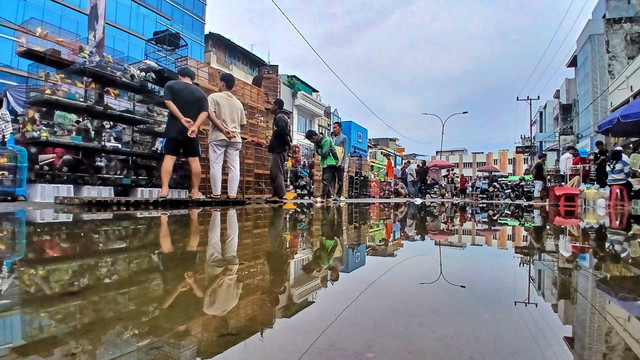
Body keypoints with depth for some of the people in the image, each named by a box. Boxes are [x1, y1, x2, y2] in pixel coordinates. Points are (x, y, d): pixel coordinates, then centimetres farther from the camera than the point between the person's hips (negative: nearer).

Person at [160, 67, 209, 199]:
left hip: (174, 129, -1)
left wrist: (182, 119, -12)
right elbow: (205, 112, -3)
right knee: (194, 160, 3)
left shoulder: (171, 84, 8)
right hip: (191, 132, 2)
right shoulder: (200, 93, 12)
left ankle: (164, 189, -14)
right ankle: (195, 191, 4)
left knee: (169, 158, -3)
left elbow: (168, 102, -9)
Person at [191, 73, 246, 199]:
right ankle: (232, 194, 0)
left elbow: (210, 114, -12)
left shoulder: (214, 97, 2)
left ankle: (216, 193, -1)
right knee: (234, 167, 2)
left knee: (216, 165, 0)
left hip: (218, 137, -3)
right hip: (235, 138, 4)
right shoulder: (238, 102, 15)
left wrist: (223, 130, -13)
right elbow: (243, 123, 14)